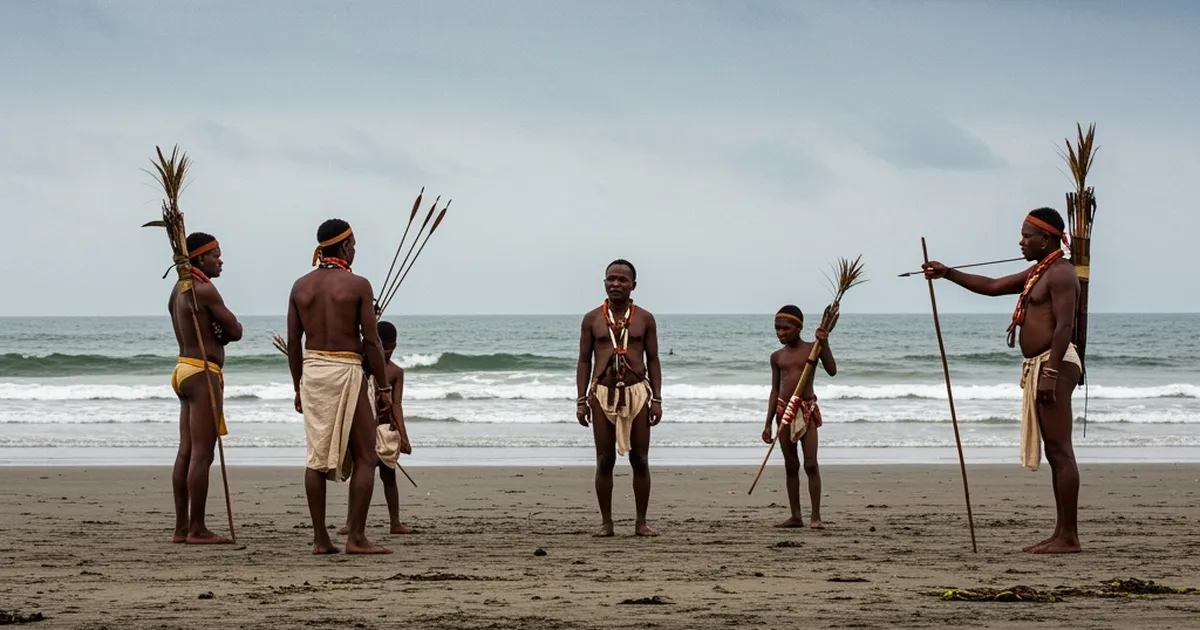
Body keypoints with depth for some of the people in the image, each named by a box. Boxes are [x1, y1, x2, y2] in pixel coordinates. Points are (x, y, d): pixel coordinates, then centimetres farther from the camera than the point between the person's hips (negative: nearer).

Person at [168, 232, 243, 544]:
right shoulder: (204, 289, -14)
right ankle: (197, 529, -8)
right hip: (203, 373, -10)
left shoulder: (178, 290, 15)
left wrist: (213, 331, -3)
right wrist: (220, 329, 9)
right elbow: (235, 331, -11)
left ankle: (182, 527, 12)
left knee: (186, 453, 10)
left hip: (184, 369, 10)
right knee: (202, 454, -8)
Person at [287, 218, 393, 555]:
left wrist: (298, 387, 17)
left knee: (317, 458, 9)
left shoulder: (301, 286, 7)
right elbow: (371, 341, -9)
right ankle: (356, 537, -5)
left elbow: (293, 343, 8)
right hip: (346, 372, -5)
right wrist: (383, 387, -3)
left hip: (311, 370, 5)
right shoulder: (357, 284, -7)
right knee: (365, 458, 2)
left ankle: (320, 539, 7)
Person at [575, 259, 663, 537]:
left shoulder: (644, 319, 6)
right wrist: (581, 400, 0)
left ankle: (641, 522, 8)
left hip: (636, 392, 0)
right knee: (604, 461, 2)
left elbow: (653, 360, 7)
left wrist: (656, 399, 0)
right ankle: (606, 522, 8)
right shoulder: (592, 319, 6)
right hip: (602, 394, 0)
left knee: (640, 460, 2)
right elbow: (584, 361, 7)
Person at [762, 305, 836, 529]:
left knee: (810, 464, -9)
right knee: (790, 466, 7)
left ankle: (816, 516, -8)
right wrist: (768, 424, 11)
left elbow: (832, 370, -13)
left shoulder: (812, 348, 0)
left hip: (807, 411, -4)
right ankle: (796, 516, 13)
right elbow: (775, 391, 13)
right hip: (784, 411, 4)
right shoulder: (777, 356, 10)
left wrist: (824, 344, -22)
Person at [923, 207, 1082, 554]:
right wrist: (947, 273, 25)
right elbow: (992, 286, 29)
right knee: (1054, 451, 9)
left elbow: (1065, 326, -20)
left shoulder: (1061, 273, -10)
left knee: (1060, 450, -12)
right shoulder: (1038, 272, 21)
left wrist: (1050, 372, -26)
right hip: (1040, 366, 11)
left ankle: (1069, 536, -13)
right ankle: (1061, 533, 12)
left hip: (1055, 362, -11)